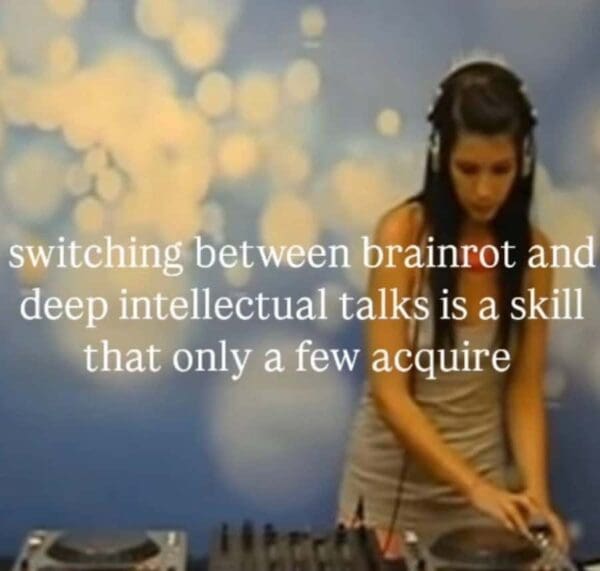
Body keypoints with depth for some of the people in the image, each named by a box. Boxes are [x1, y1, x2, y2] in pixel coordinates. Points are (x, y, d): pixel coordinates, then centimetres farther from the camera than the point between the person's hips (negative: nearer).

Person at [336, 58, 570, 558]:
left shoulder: (532, 250, -6)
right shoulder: (403, 233, -17)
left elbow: (525, 389, -4)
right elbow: (389, 392, -20)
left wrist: (535, 489, -18)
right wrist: (473, 486, -25)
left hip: (488, 482, 3)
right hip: (394, 482, -3)